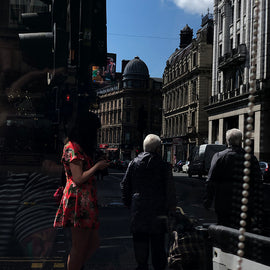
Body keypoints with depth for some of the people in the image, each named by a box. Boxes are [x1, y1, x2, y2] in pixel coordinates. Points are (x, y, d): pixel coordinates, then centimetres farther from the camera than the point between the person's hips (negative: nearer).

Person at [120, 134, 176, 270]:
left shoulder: (134, 163, 2)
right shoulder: (163, 165, -9)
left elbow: (124, 185, 6)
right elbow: (170, 190, -8)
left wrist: (128, 203, 15)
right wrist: (171, 209, 1)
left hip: (138, 210, 3)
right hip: (157, 211, -3)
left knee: (140, 240, 12)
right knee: (157, 243, 9)